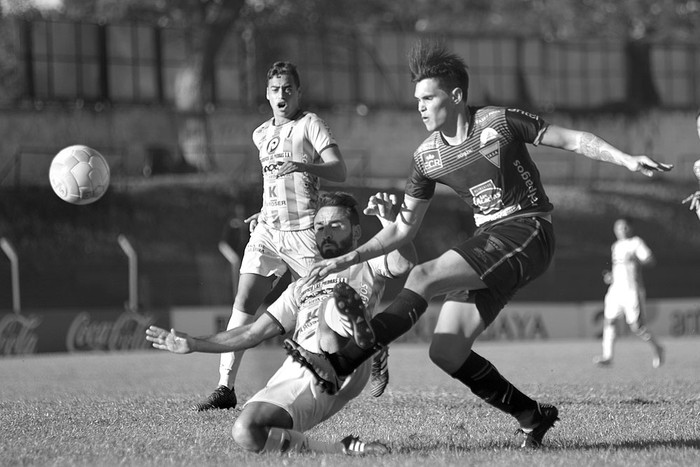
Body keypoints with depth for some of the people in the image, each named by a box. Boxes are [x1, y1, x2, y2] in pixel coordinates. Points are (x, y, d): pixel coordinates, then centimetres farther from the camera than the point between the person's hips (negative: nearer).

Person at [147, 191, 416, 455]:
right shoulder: (302, 287, 36)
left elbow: (404, 263, -1)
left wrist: (389, 221, -20)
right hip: (290, 380, 5)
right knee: (245, 433, -28)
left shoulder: (367, 267, 22)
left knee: (335, 299, -31)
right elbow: (254, 333, 33)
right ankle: (340, 450, -31)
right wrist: (194, 345, 26)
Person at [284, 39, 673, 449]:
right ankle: (533, 416, 9)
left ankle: (339, 365, -26)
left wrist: (626, 160, -13)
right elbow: (404, 229, 14)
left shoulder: (499, 122, -7)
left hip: (527, 231, -7)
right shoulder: (427, 156, 8)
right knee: (446, 352, -6)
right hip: (489, 239, 7)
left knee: (423, 278, -23)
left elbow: (573, 140, 0)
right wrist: (349, 258, 4)